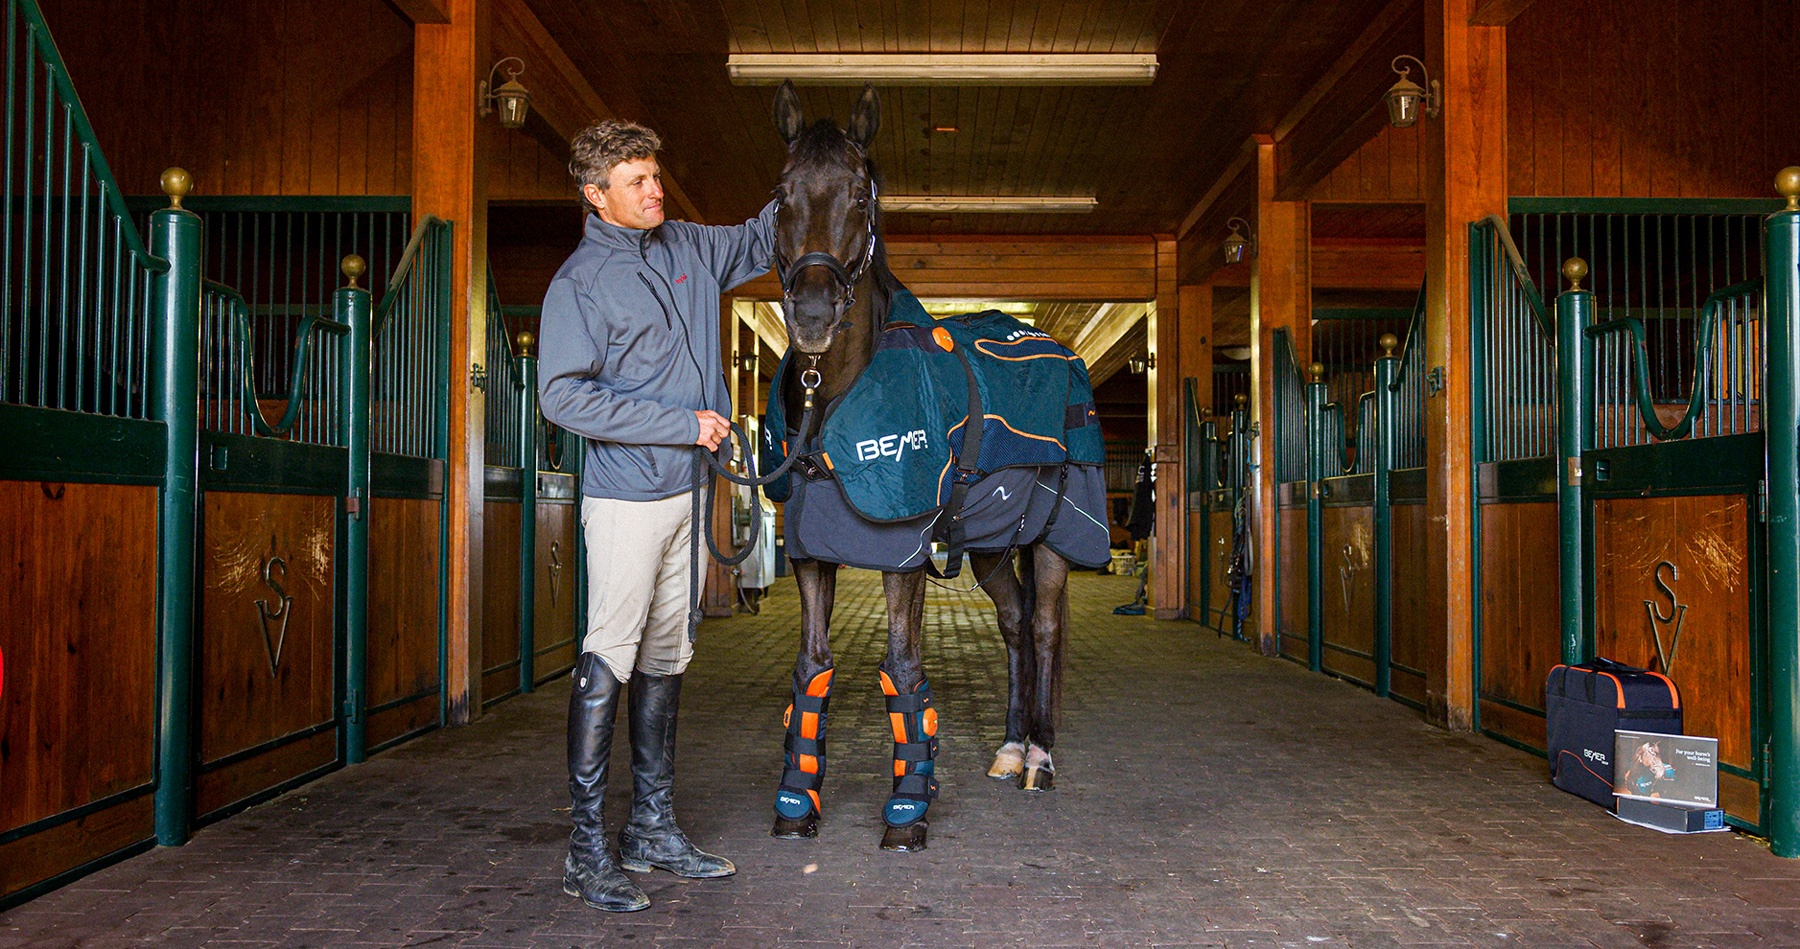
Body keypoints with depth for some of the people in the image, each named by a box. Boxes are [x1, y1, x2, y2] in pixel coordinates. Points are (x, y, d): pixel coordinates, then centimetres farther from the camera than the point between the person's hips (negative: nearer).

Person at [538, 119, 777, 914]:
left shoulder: (687, 248, 10)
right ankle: (587, 853, 3)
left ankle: (652, 829, 24)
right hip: (626, 495, -7)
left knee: (665, 658, 12)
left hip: (684, 490, 8)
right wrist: (682, 424, -19)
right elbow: (563, 396, -18)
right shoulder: (580, 282, -11)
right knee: (609, 660, -6)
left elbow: (759, 242, 28)